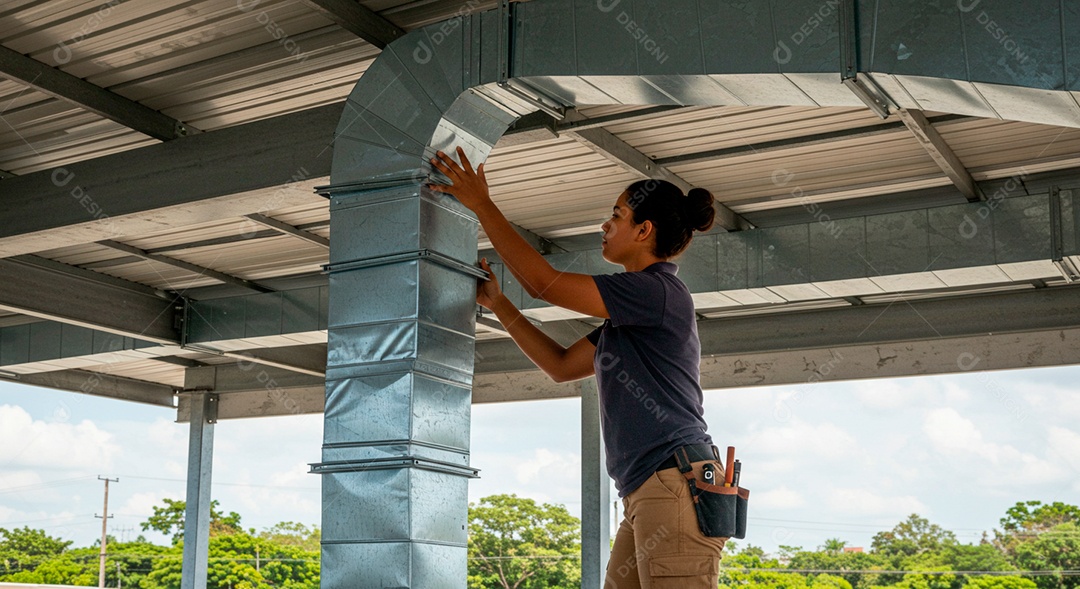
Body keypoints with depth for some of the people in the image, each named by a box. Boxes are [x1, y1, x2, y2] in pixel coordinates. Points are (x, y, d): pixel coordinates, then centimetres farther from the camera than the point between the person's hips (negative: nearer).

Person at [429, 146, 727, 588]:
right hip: (647, 494, 10)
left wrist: (481, 205, -2)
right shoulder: (632, 313, 22)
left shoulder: (657, 291, -8)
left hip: (676, 485, -10)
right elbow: (561, 365, 24)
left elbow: (544, 283, -10)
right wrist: (497, 303, 22)